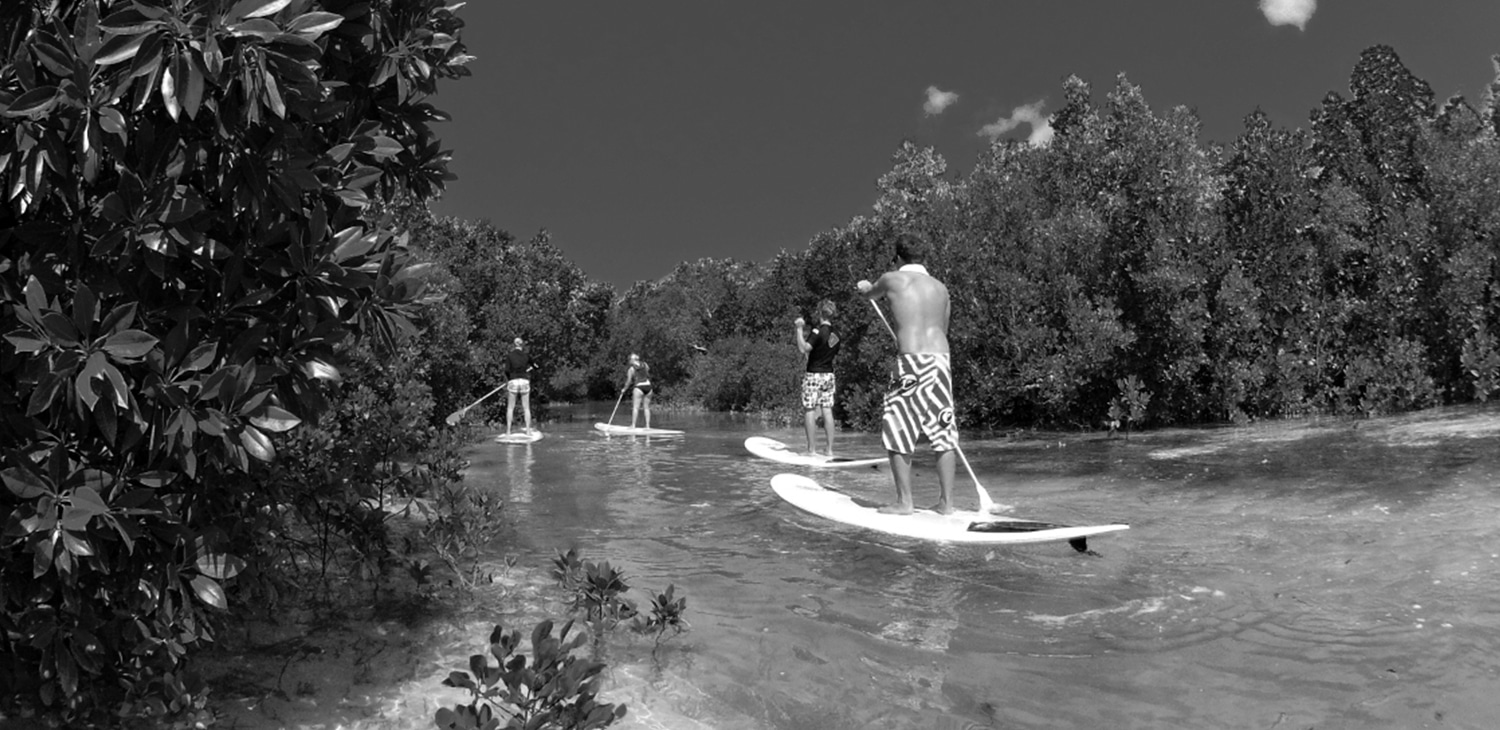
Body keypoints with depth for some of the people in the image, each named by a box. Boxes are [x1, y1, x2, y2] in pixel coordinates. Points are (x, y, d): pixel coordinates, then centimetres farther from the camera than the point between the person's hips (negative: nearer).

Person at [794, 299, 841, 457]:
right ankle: (830, 450, 4)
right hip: (829, 374, 6)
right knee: (827, 412, 5)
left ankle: (811, 449, -1)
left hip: (813, 375, -6)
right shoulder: (836, 333, 9)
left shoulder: (818, 330, -14)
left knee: (809, 411, -1)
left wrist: (799, 328, -15)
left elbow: (803, 348, -24)